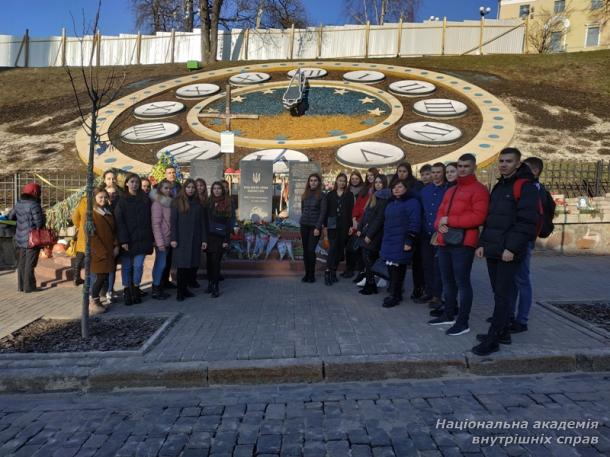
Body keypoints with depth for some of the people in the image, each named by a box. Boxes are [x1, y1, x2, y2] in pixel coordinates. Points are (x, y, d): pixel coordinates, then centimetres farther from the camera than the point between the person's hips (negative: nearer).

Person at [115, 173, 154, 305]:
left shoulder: (145, 200, 8)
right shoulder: (121, 200, 1)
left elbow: (149, 220, 8)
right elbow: (119, 221, -5)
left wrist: (150, 238, 3)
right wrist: (123, 240, -13)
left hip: (141, 239, 1)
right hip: (126, 239, -1)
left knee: (138, 265, -1)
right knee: (126, 266, 4)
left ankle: (136, 288, 15)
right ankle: (126, 290, 15)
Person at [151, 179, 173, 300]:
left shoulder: (169, 202, 13)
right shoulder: (157, 203, -9)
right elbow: (155, 224, -14)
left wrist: (172, 238, 5)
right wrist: (160, 242, -18)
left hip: (168, 239, 7)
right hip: (161, 240, -7)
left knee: (160, 264, 12)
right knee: (161, 264, -3)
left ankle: (158, 288, 19)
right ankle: (156, 290, 7)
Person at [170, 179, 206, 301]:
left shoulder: (198, 204, 11)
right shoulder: (177, 202, 1)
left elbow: (202, 223, 10)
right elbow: (173, 221, -3)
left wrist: (203, 240, 5)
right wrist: (173, 238, -10)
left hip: (195, 240, 4)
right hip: (181, 239, -3)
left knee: (193, 265, 2)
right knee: (182, 265, -2)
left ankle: (185, 289, 17)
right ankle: (180, 292, 9)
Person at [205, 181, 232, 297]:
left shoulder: (228, 204, -2)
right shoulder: (209, 203, 8)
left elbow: (229, 223, -4)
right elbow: (205, 220, 9)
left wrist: (227, 240, -9)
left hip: (220, 237, -3)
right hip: (209, 236, 3)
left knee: (216, 261, -4)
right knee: (210, 261, 6)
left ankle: (215, 286, 4)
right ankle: (210, 283, 18)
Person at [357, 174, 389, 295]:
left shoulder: (384, 199, -10)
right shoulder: (373, 197, 17)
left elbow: (379, 218, -17)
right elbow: (365, 214, 16)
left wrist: (370, 234, -18)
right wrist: (360, 228, 9)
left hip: (374, 235, -8)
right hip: (366, 233, 8)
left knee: (368, 260, -5)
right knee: (367, 259, 9)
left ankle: (370, 286, 6)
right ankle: (371, 285, 18)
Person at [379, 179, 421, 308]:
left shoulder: (411, 202, -7)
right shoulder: (391, 203, 20)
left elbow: (414, 222, -14)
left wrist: (409, 241, -19)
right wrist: (384, 239, 23)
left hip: (401, 242, -8)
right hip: (389, 241, 8)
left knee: (397, 267, -7)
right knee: (392, 268, 7)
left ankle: (394, 296, 3)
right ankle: (395, 293, 18)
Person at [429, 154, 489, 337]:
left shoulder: (479, 190, -4)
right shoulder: (450, 191, 23)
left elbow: (478, 217, -17)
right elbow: (441, 213, 19)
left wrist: (449, 220, -14)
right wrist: (439, 224, -5)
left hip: (463, 243, -8)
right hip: (444, 242, 8)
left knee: (462, 282, -3)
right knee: (447, 281, 16)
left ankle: (463, 322, 7)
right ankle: (449, 315, 29)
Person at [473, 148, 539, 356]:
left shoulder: (526, 186, -8)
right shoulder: (498, 187, 17)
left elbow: (527, 221, -16)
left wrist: (512, 248, -20)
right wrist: (482, 243, 12)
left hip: (509, 253, -8)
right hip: (493, 251, 8)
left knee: (503, 296, -3)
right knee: (499, 294, 14)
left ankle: (492, 339, 2)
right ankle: (503, 333, 25)